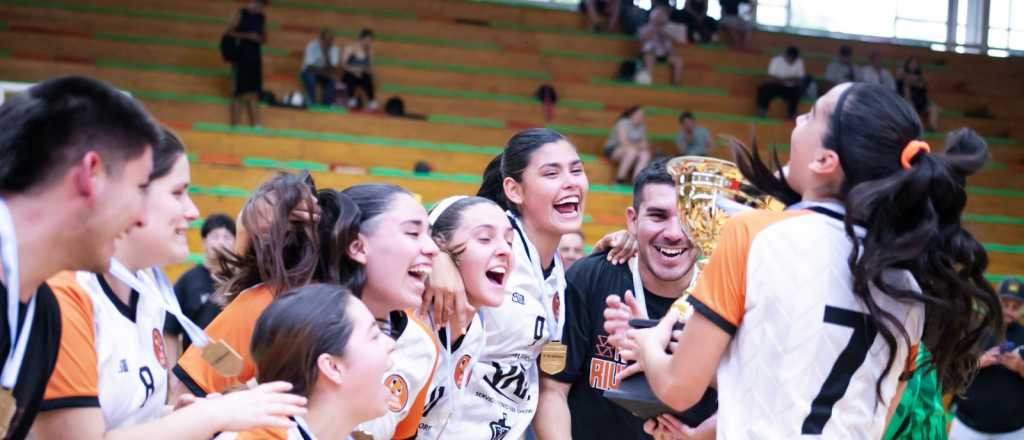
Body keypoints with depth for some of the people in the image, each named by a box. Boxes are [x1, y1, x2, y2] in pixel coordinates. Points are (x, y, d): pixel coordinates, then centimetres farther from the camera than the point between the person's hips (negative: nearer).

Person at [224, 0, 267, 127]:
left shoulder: (261, 17, 14)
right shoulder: (240, 14, -3)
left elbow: (264, 38, 20)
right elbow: (228, 32, -8)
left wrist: (260, 39, -4)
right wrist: (247, 36, -15)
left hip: (255, 57, 5)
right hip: (241, 56, -5)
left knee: (253, 92, 1)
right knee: (239, 90, -7)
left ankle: (255, 124, -2)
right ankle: (235, 123, -7)